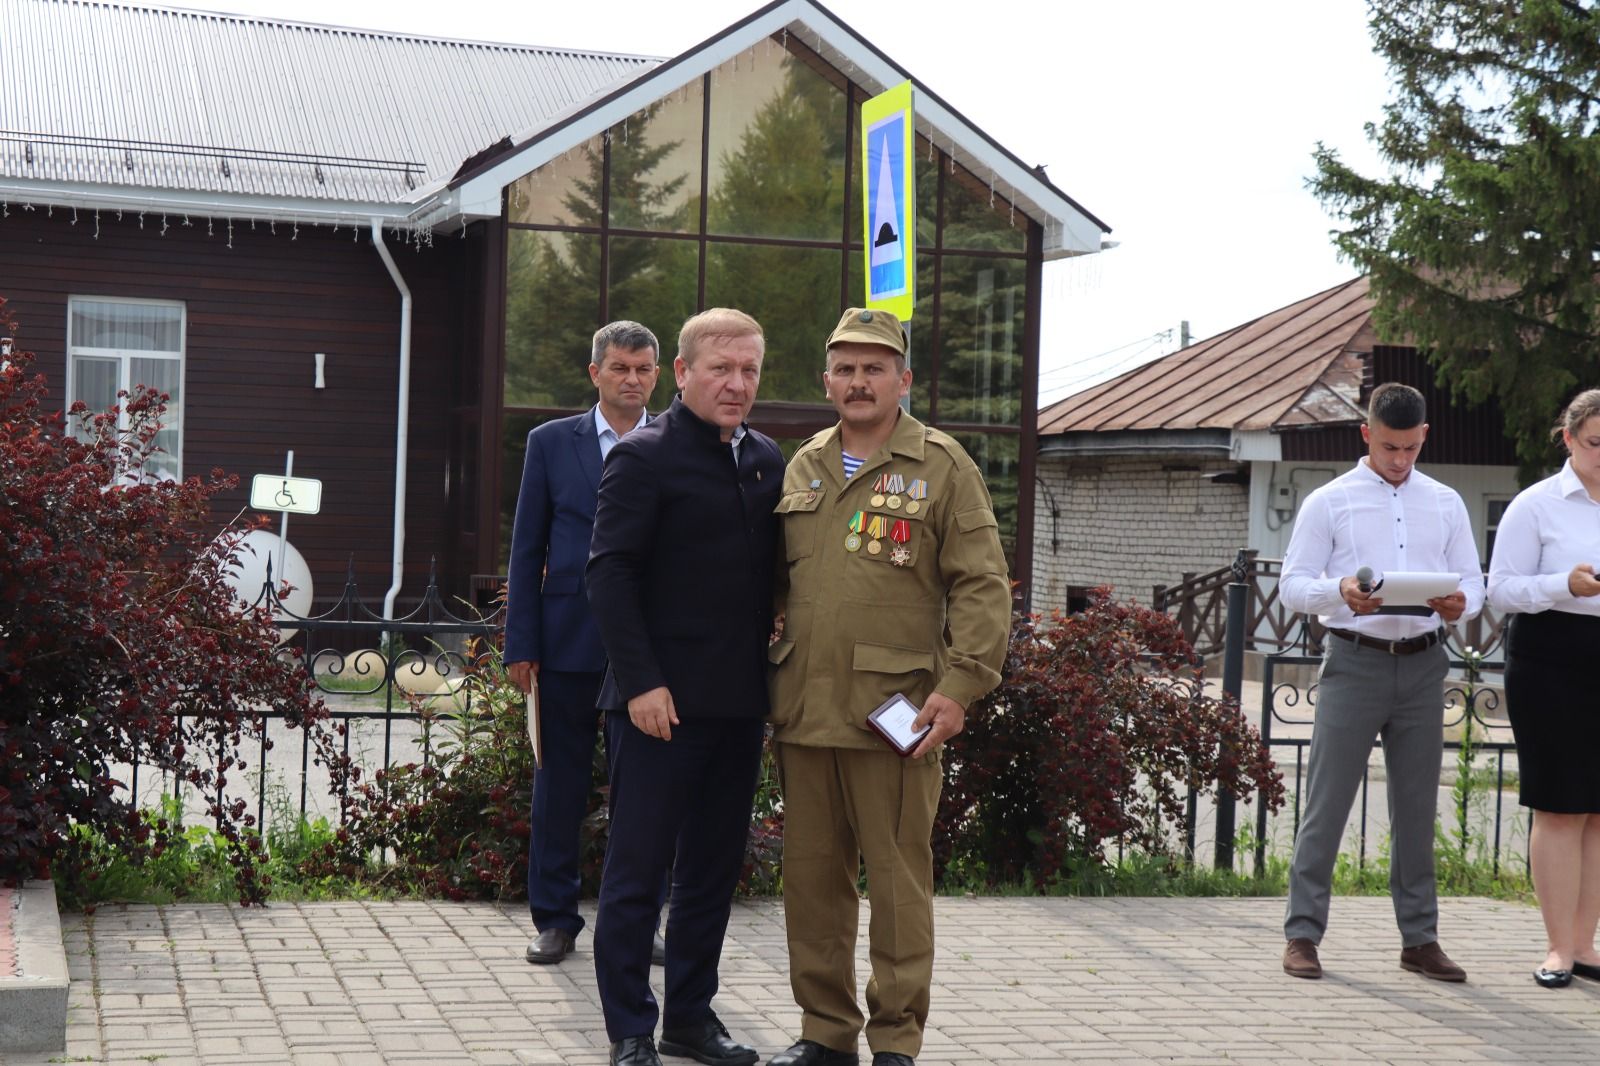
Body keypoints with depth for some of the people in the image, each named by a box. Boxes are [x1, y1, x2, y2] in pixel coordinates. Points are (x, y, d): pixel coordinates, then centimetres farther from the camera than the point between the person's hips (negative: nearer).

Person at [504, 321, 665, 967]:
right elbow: (527, 550, 5)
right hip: (570, 644, 0)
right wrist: (520, 645, 0)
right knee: (559, 786, 6)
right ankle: (555, 919, 17)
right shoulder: (551, 444, 5)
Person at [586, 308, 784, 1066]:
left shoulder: (767, 461, 12)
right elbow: (609, 573, -12)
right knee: (637, 869, 1)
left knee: (714, 869, 13)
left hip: (738, 702, 7)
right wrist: (642, 681, -17)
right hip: (661, 702, -6)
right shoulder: (645, 457, -7)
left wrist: (768, 667, 7)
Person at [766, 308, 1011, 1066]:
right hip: (803, 712, 5)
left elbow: (982, 586, -4)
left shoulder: (942, 466, 0)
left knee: (898, 879, 1)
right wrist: (760, 675, 9)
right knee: (812, 878, 10)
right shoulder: (802, 468, 15)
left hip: (895, 713, -4)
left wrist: (961, 684, -13)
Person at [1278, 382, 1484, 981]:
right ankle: (1302, 933, 2)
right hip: (1354, 660, -3)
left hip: (1423, 666, 3)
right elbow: (1293, 585, -1)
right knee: (1327, 801, -3)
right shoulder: (1328, 503, 3)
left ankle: (1420, 938, 16)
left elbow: (1472, 581, 12)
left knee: (1417, 806, 8)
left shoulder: (1445, 504, 13)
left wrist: (1461, 605, -12)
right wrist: (1341, 591, -21)